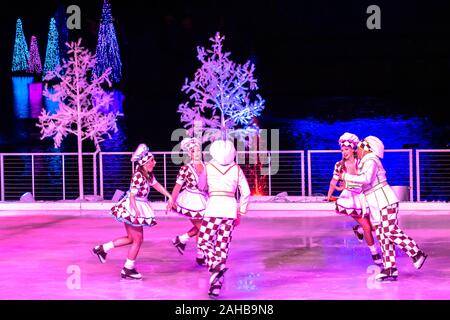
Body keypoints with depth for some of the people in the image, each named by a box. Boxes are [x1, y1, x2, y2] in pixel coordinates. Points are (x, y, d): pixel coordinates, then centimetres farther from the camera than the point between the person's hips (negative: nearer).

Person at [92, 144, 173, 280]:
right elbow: (132, 196, -26)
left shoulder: (149, 175, 4)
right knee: (138, 239, 0)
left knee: (131, 238, 19)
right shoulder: (138, 176, -23)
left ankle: (102, 248, 25)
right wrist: (137, 213, -33)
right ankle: (128, 269, 11)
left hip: (138, 209, 9)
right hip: (131, 208, -9)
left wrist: (169, 196, 19)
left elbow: (156, 185, 21)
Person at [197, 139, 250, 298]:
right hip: (231, 207, 3)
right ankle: (215, 287, 5)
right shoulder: (236, 169, 7)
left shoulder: (207, 167, 2)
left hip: (214, 206, -3)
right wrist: (240, 214, 15)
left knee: (204, 241, 8)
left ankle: (216, 266, -21)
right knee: (222, 245, 6)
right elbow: (246, 192, 7)